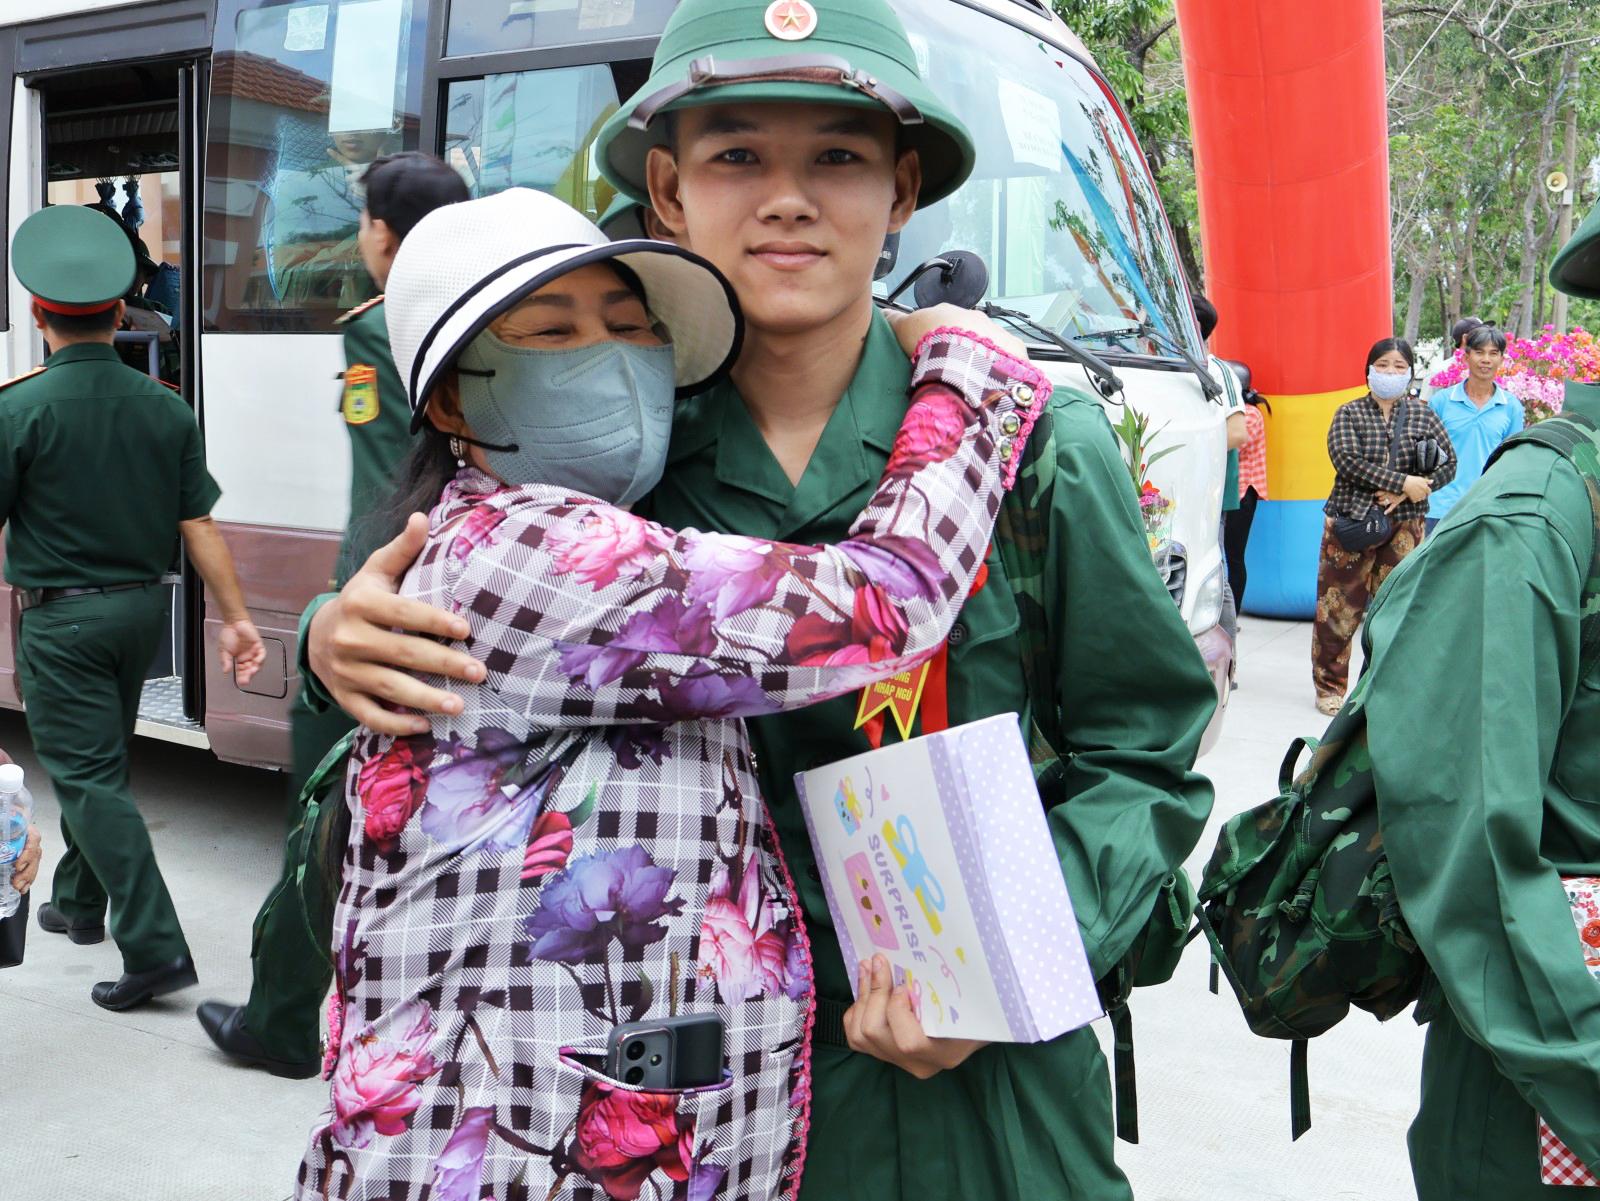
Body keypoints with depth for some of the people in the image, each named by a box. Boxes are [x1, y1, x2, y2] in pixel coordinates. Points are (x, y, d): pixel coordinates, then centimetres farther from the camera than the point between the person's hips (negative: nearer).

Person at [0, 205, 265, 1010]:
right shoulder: (164, 407, -2)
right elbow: (199, 523, -3)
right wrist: (236, 617, 0)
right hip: (142, 608, 6)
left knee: (87, 778, -2)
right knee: (99, 760, 22)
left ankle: (154, 949, -9)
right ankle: (79, 904, 38)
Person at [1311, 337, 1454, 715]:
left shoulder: (1423, 416, 10)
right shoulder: (1349, 414, 2)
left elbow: (1448, 464, 4)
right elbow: (1347, 460, -12)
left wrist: (1403, 494, -11)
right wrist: (1405, 482, -17)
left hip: (1404, 525, 2)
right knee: (1339, 608, -1)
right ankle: (1329, 687, 11)